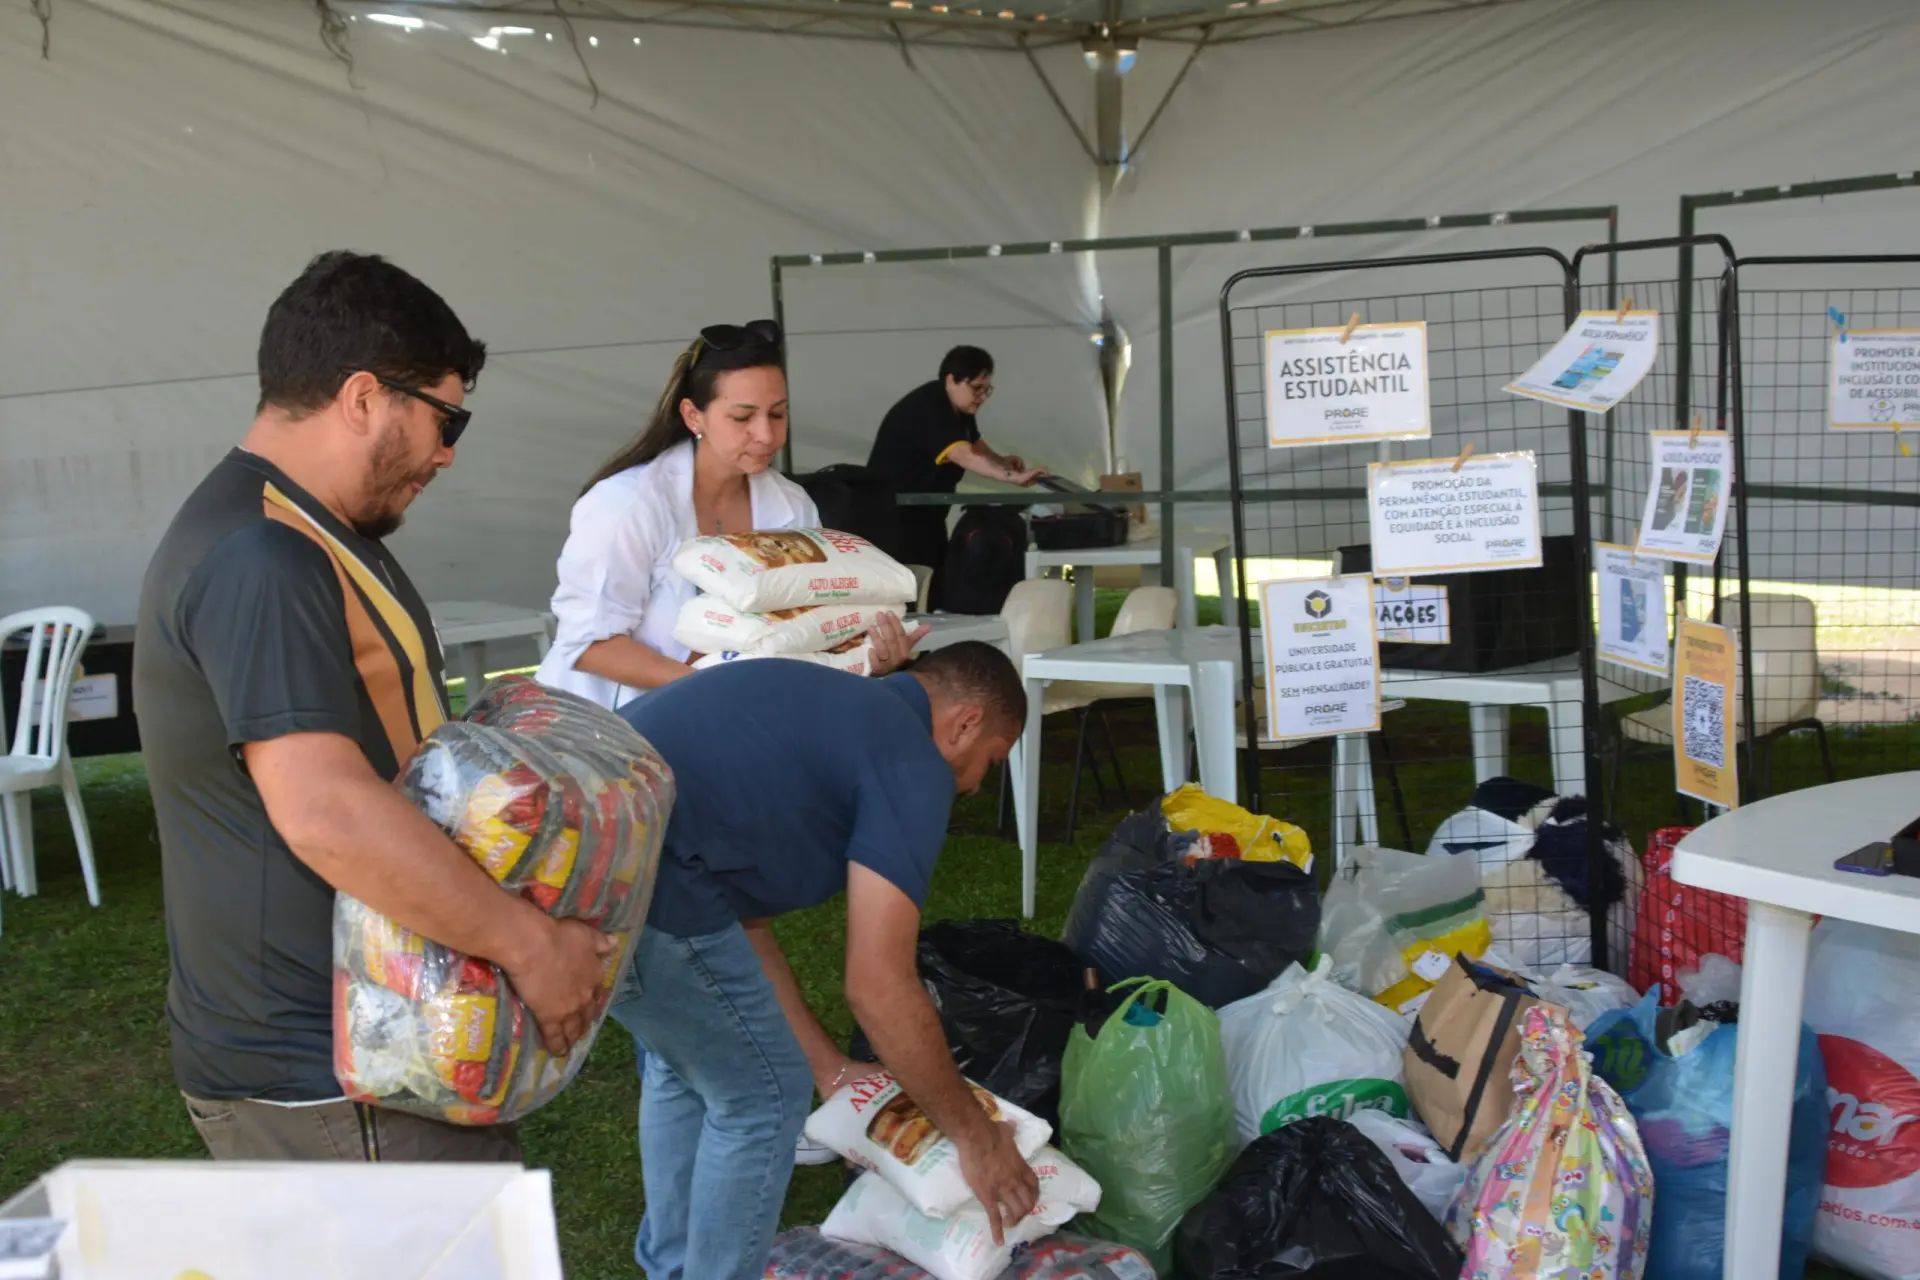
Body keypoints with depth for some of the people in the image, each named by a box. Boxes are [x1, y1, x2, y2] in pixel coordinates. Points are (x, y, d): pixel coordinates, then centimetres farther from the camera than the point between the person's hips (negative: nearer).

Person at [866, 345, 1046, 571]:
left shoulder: (958, 407, 6)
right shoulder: (928, 408, -25)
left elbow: (974, 443, 19)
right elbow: (962, 455, -38)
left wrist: (1000, 461, -3)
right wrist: (1011, 476, -46)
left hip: (926, 510, 10)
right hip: (893, 511, -10)